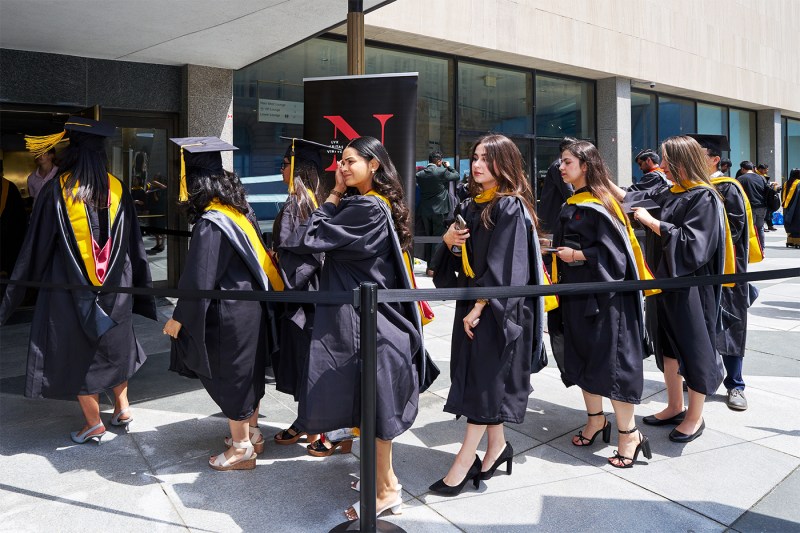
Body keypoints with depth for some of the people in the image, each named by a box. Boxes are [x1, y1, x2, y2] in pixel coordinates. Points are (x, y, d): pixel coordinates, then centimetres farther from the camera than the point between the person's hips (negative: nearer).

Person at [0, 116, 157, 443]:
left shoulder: (55, 191, -12)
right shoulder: (118, 190, -3)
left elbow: (36, 248, -8)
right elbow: (134, 245, 3)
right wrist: (139, 290, 14)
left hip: (70, 289, -3)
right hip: (116, 290, 3)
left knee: (76, 352, 11)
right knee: (114, 345, 22)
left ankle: (94, 424, 18)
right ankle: (122, 408, 28)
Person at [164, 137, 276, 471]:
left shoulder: (209, 224, -22)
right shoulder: (240, 210, 3)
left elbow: (198, 281, -22)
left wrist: (179, 318, -9)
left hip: (228, 315, -8)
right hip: (251, 307, 8)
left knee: (229, 378, 6)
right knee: (248, 372, 19)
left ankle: (241, 449, 21)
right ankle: (252, 434, 35)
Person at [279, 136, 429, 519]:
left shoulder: (366, 208, -20)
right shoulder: (379, 206, 11)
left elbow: (311, 239, -17)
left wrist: (334, 195, -9)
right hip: (369, 314, 10)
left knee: (371, 404, 2)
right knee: (370, 403, 19)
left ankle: (385, 491, 17)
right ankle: (384, 476, 33)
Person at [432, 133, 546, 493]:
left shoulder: (511, 207, -13)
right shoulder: (471, 206, 11)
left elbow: (504, 267, -19)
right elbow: (462, 259, 16)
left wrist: (479, 308, -19)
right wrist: (448, 240, -5)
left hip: (498, 308, -8)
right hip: (472, 303, 8)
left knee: (485, 379, -1)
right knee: (479, 379, 12)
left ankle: (464, 461, 6)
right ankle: (497, 446, 27)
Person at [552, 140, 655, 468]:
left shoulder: (600, 204, -13)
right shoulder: (571, 206, 13)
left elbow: (615, 251, -19)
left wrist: (577, 255, -17)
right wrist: (560, 252, 8)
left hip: (604, 296, -9)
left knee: (609, 361, -4)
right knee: (582, 356, 13)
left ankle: (629, 433, 8)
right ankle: (596, 420, 28)